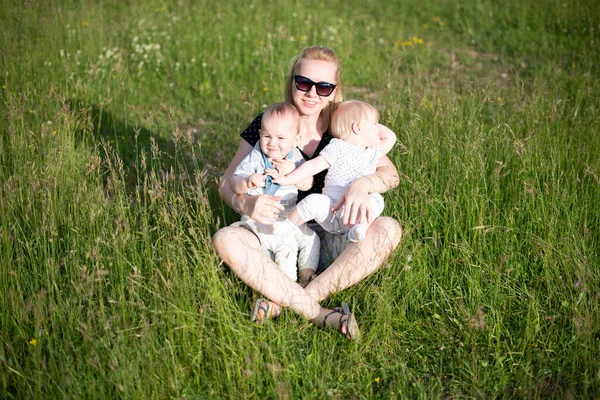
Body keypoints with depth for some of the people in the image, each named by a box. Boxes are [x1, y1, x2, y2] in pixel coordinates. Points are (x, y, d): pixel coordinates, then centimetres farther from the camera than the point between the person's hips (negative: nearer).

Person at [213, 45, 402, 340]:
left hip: (333, 239, 1)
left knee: (388, 230, -27)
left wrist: (363, 184, -30)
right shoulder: (268, 125, -3)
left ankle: (282, 299, -30)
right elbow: (227, 183, -2)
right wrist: (246, 203, -26)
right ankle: (320, 314, -34)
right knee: (225, 239, -29)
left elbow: (390, 173, -6)